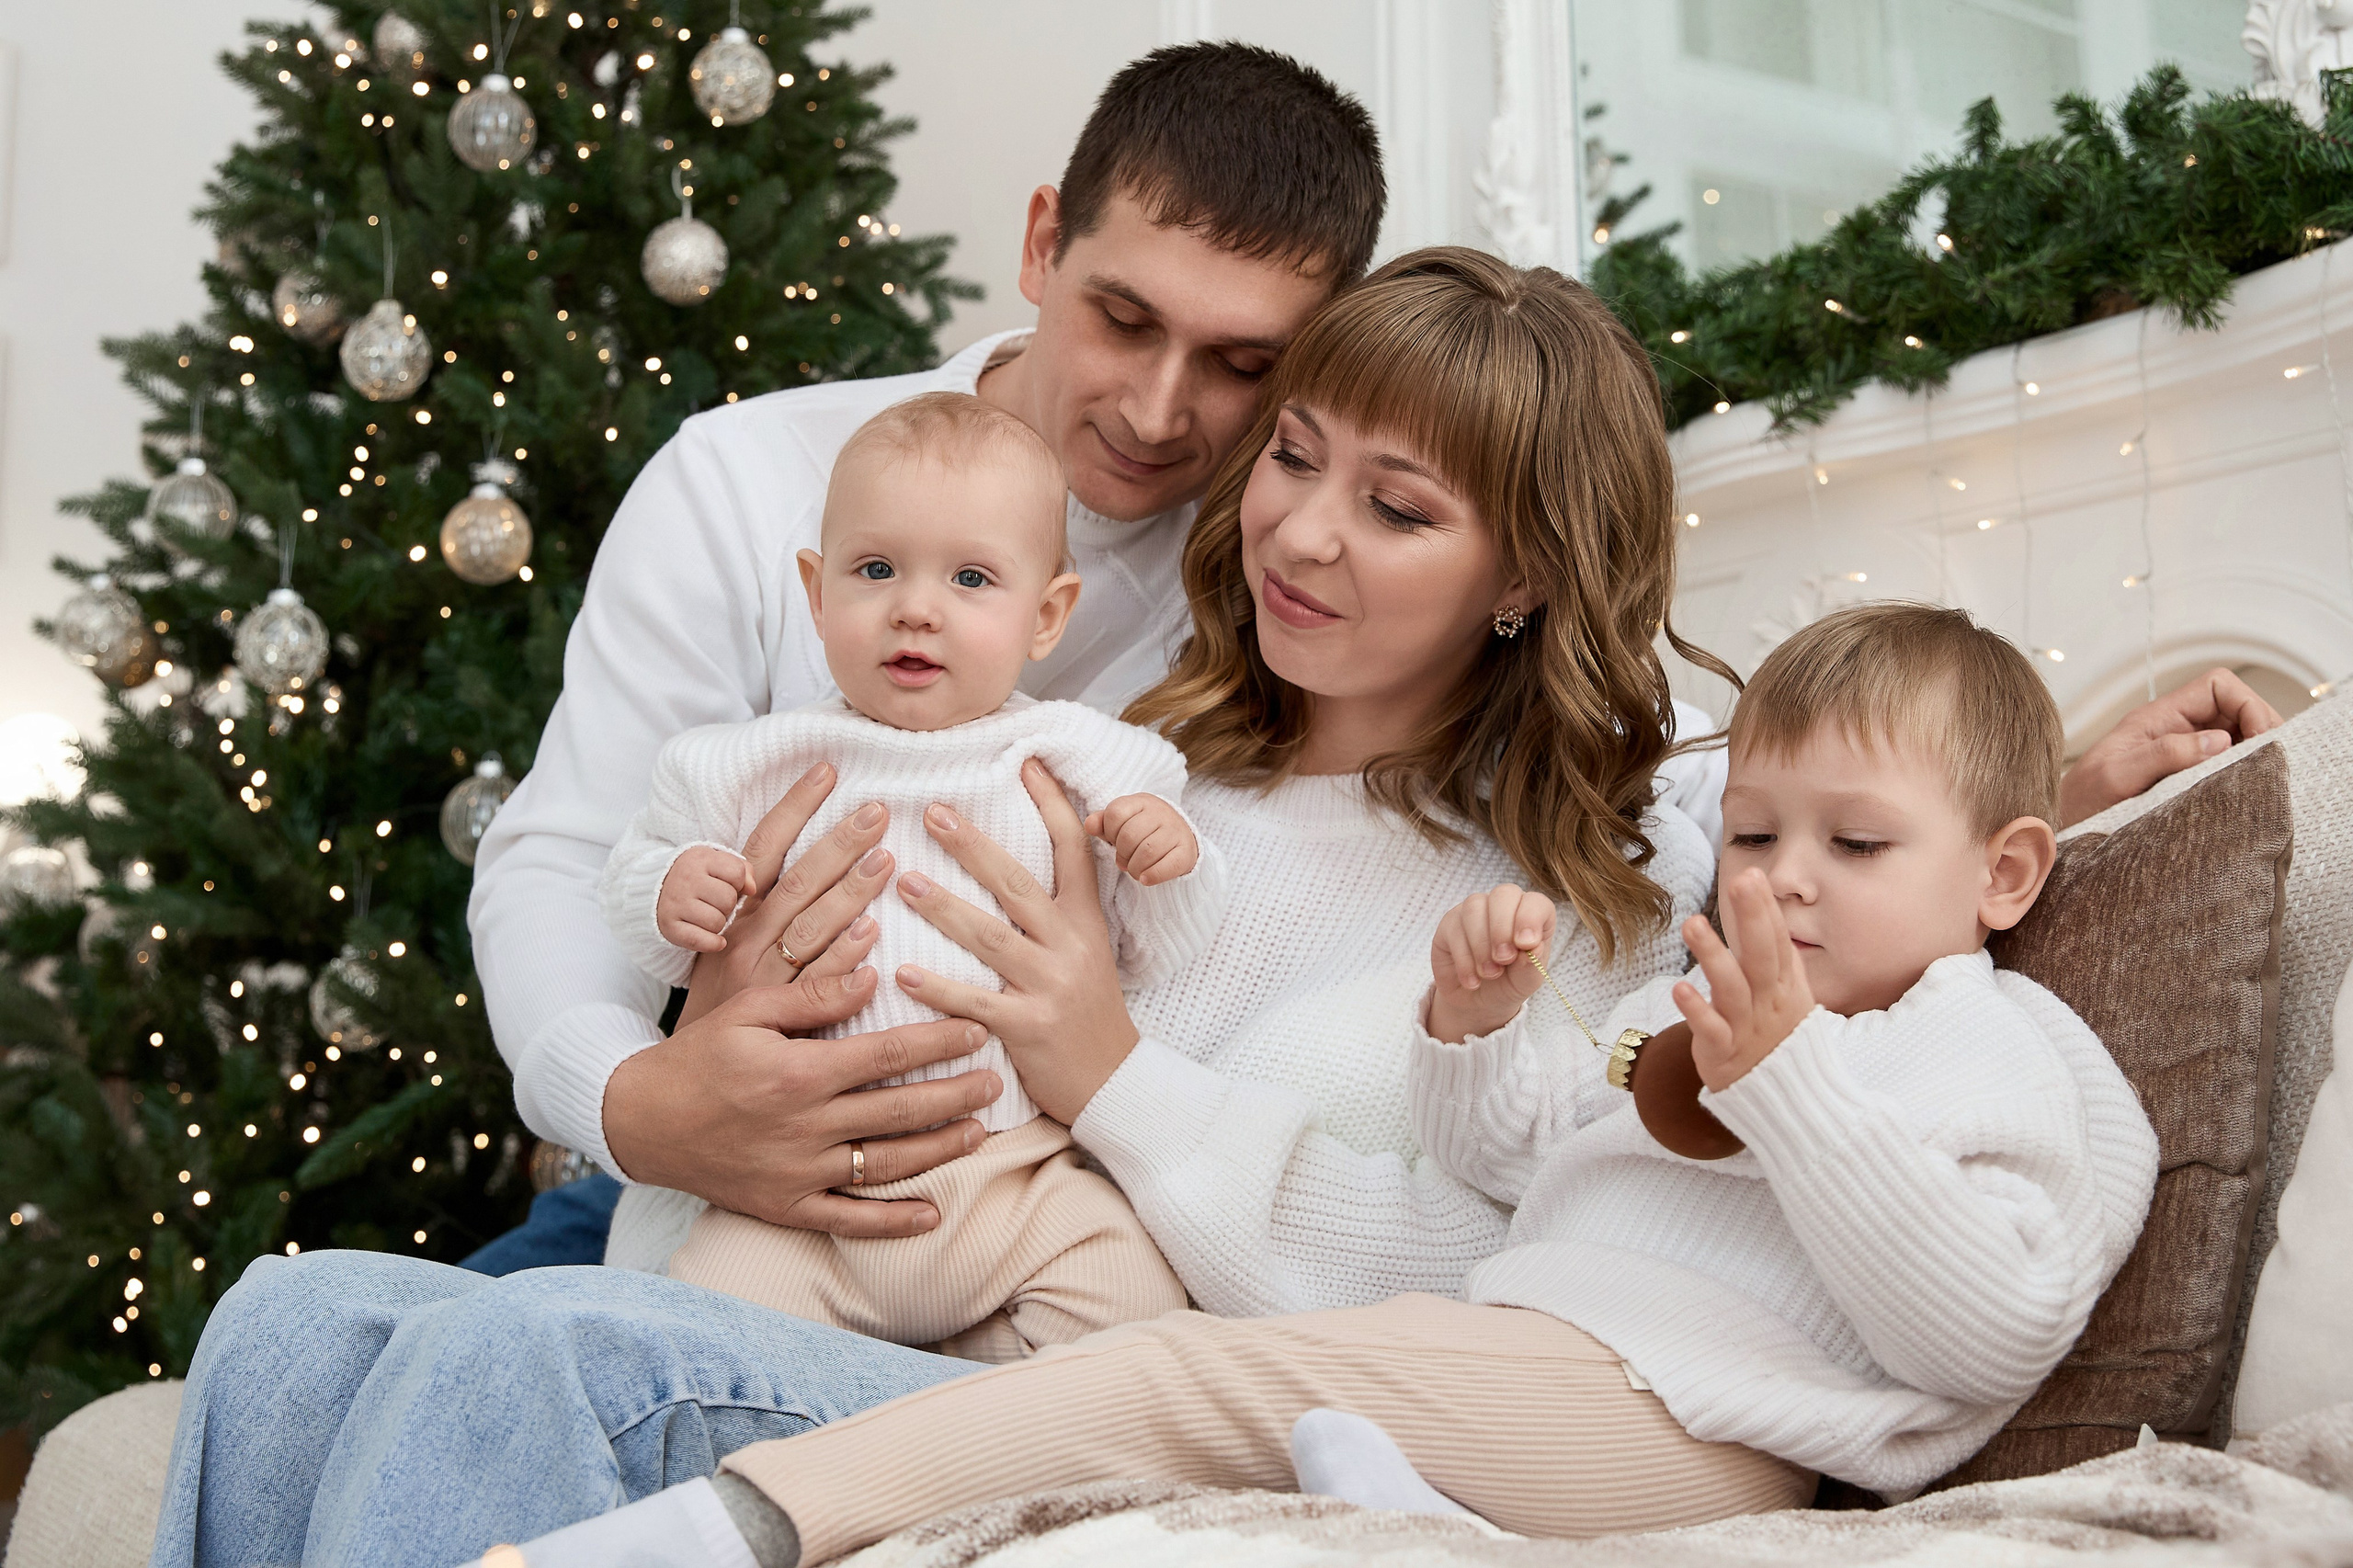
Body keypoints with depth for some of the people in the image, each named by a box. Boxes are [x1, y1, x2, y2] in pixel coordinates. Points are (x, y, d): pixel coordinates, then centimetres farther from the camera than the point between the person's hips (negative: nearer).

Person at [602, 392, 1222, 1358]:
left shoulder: (1081, 762, 6)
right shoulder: (760, 767, 6)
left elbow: (1161, 956, 9)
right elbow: (637, 864, 16)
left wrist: (1170, 870, -12)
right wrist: (666, 897, -7)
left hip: (1026, 1173, 1)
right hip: (803, 1187, 0)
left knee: (1133, 1306, -19)